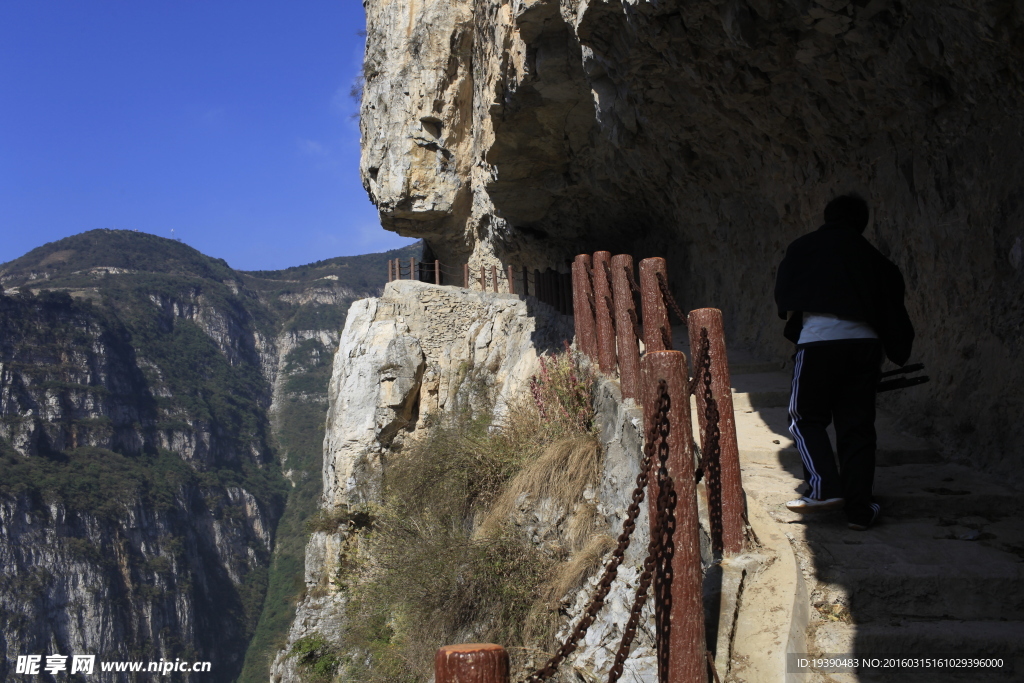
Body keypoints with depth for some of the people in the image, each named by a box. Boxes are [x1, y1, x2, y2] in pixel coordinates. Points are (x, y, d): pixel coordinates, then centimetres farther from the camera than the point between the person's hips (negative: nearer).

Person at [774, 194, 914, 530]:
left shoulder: (803, 248, 13)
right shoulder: (872, 257, 19)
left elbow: (785, 302, 13)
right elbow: (892, 309, 16)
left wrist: (795, 327, 27)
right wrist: (898, 352, 24)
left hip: (818, 340, -3)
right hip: (865, 342, 3)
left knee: (806, 418, 11)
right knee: (858, 426, 8)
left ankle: (825, 487, -6)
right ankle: (859, 509, 8)